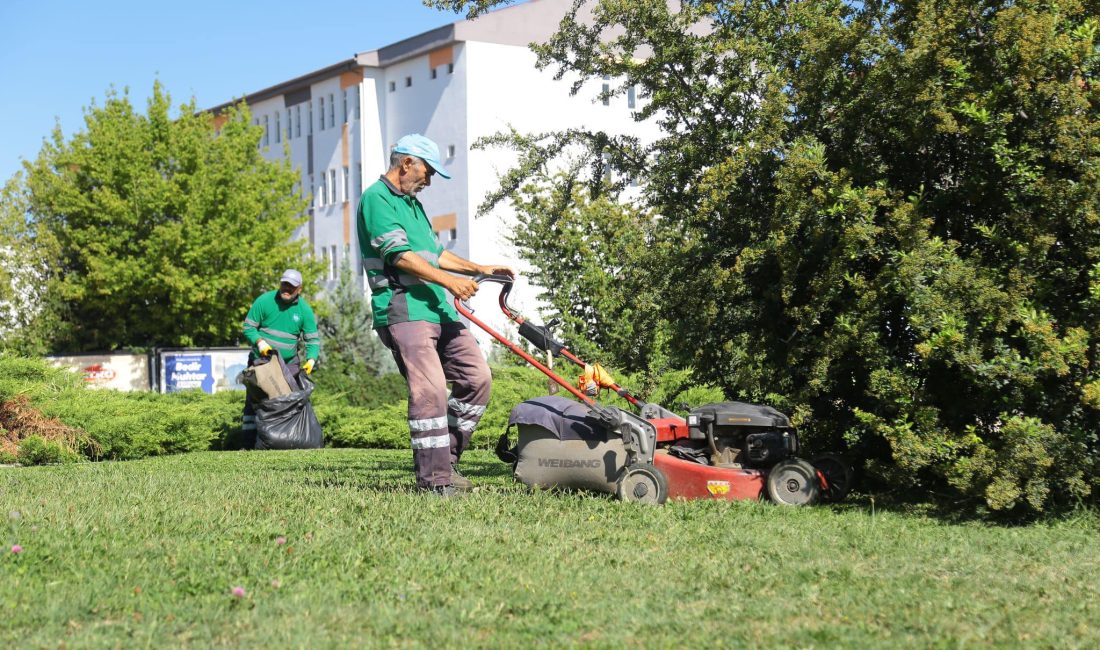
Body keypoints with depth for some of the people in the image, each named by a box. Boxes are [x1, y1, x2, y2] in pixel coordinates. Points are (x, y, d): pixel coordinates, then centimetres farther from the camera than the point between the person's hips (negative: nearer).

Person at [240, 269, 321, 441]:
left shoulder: (304, 309, -5)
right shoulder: (264, 301, -11)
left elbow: (313, 338, -3)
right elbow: (248, 327, -5)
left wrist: (311, 359, -21)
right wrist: (259, 341, -25)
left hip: (289, 362, 1)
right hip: (261, 360, -1)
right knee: (254, 399, 0)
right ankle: (249, 437, 8)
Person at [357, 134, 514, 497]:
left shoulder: (412, 203, 25)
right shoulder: (377, 198, -6)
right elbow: (399, 255, -17)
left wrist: (479, 269, 25)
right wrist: (449, 281, -23)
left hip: (438, 310, 10)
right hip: (403, 311, -10)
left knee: (476, 377, 4)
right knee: (430, 388, -17)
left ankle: (445, 458, 13)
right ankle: (433, 477, -12)